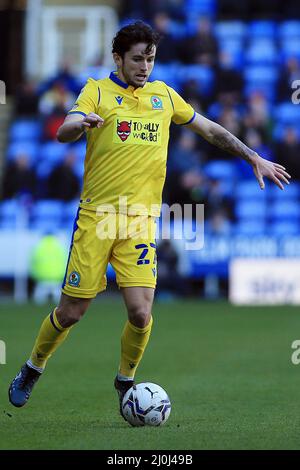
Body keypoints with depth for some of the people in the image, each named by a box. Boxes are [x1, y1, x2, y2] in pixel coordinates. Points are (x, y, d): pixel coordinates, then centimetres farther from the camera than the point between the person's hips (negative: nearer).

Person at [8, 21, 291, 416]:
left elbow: (210, 130, 23)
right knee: (70, 313, 0)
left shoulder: (163, 95, 13)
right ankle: (32, 370, 26)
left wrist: (254, 158, 19)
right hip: (96, 217, -3)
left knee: (140, 313, -11)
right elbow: (64, 132, -15)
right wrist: (81, 123, -38)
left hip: (141, 220, 3)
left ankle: (126, 381, 14)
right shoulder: (98, 91, 1)